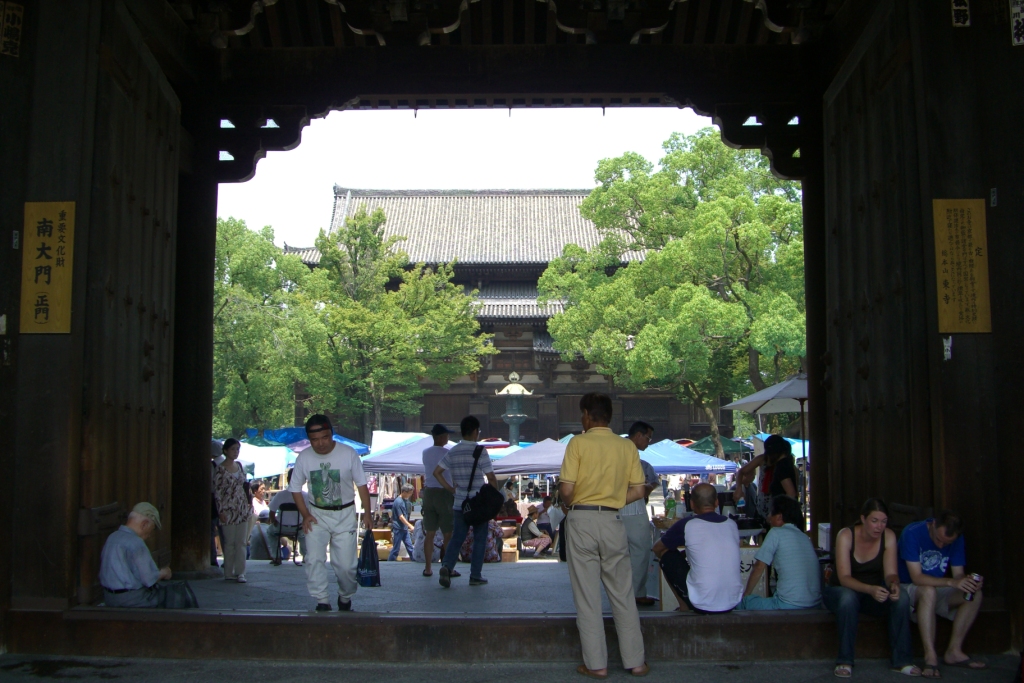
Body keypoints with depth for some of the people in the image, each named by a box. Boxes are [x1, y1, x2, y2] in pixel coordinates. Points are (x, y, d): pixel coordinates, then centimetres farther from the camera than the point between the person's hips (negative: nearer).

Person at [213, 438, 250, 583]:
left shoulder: (239, 466, 10)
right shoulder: (220, 469, -8)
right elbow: (217, 491, -9)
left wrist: (249, 503, 12)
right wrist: (221, 511, -14)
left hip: (242, 509, 5)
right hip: (229, 510, -5)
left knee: (241, 542, 2)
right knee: (229, 543, 1)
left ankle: (240, 572, 4)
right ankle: (229, 573, 9)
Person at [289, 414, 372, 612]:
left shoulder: (349, 453, -11)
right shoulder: (304, 458, -7)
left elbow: (361, 484, -3)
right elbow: (295, 488, 4)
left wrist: (367, 513, -6)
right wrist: (305, 514, -5)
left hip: (345, 515, -1)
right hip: (317, 516, 1)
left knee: (346, 564, -1)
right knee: (314, 560, -10)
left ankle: (345, 599, 24)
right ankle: (322, 602, 3)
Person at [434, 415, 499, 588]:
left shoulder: (452, 452, 5)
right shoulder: (480, 451, -10)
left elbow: (437, 472, 4)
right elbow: (491, 478, -12)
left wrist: (451, 489, 8)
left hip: (459, 503, 4)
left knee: (456, 538, 11)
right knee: (479, 539, 8)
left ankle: (447, 565, -12)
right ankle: (476, 576, 9)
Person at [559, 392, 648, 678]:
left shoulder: (578, 443, -6)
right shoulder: (627, 446, 4)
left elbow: (566, 489, -12)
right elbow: (638, 491, 3)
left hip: (581, 520, -3)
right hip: (613, 521, 3)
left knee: (587, 598, 4)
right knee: (622, 595, 12)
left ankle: (596, 664, 8)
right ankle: (635, 661, 15)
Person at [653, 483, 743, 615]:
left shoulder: (686, 526, -9)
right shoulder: (732, 525, 4)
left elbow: (657, 549, 9)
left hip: (702, 606, -5)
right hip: (734, 603, 5)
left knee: (667, 554, 14)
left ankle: (684, 607, 19)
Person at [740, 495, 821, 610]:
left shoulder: (776, 533, -4)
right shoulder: (805, 538, 17)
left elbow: (759, 567, -2)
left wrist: (746, 594, 10)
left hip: (790, 605, -8)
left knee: (742, 601, 7)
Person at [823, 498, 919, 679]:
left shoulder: (888, 536, -10)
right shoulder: (846, 535, -21)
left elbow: (890, 573, -11)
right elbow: (844, 577, -27)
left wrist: (894, 584, -37)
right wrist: (870, 589, -45)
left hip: (874, 593, 4)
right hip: (841, 591, -3)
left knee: (901, 597, -26)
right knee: (848, 597, -38)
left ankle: (901, 660, -15)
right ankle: (844, 661, -26)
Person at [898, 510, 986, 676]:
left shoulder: (956, 539, -3)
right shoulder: (912, 533, -22)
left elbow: (958, 574, -5)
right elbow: (916, 577, -27)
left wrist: (968, 582, -29)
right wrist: (951, 582, -40)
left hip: (937, 590, 6)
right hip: (906, 588, -6)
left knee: (975, 594, -17)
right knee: (929, 591, -38)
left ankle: (954, 651, -14)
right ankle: (930, 656, -37)